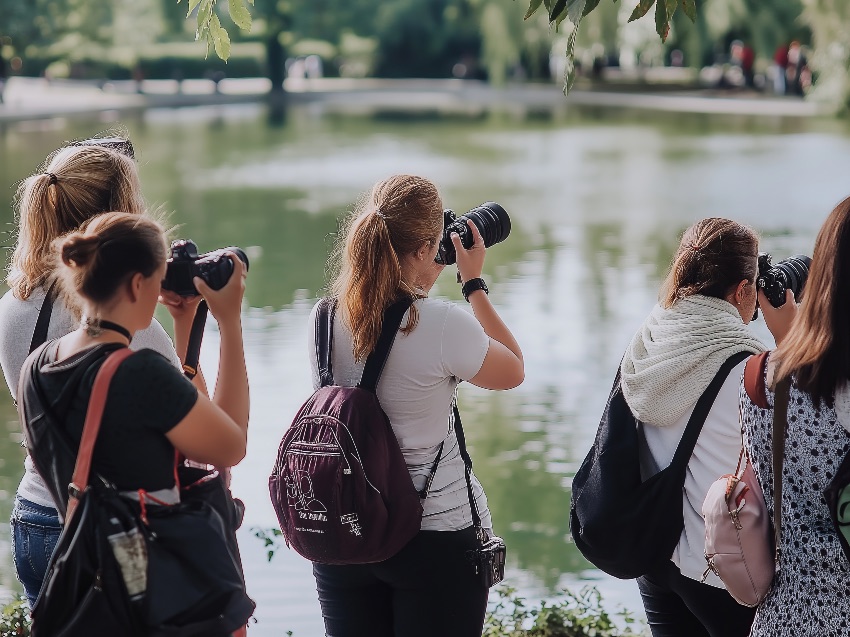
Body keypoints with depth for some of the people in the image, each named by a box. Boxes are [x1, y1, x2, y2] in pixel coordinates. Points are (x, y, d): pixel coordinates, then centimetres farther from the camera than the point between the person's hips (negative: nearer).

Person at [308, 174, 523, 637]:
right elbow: (513, 371, 0)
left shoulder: (324, 320, -4)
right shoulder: (444, 325, -19)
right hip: (438, 536, -4)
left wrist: (422, 287, 15)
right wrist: (475, 283, 5)